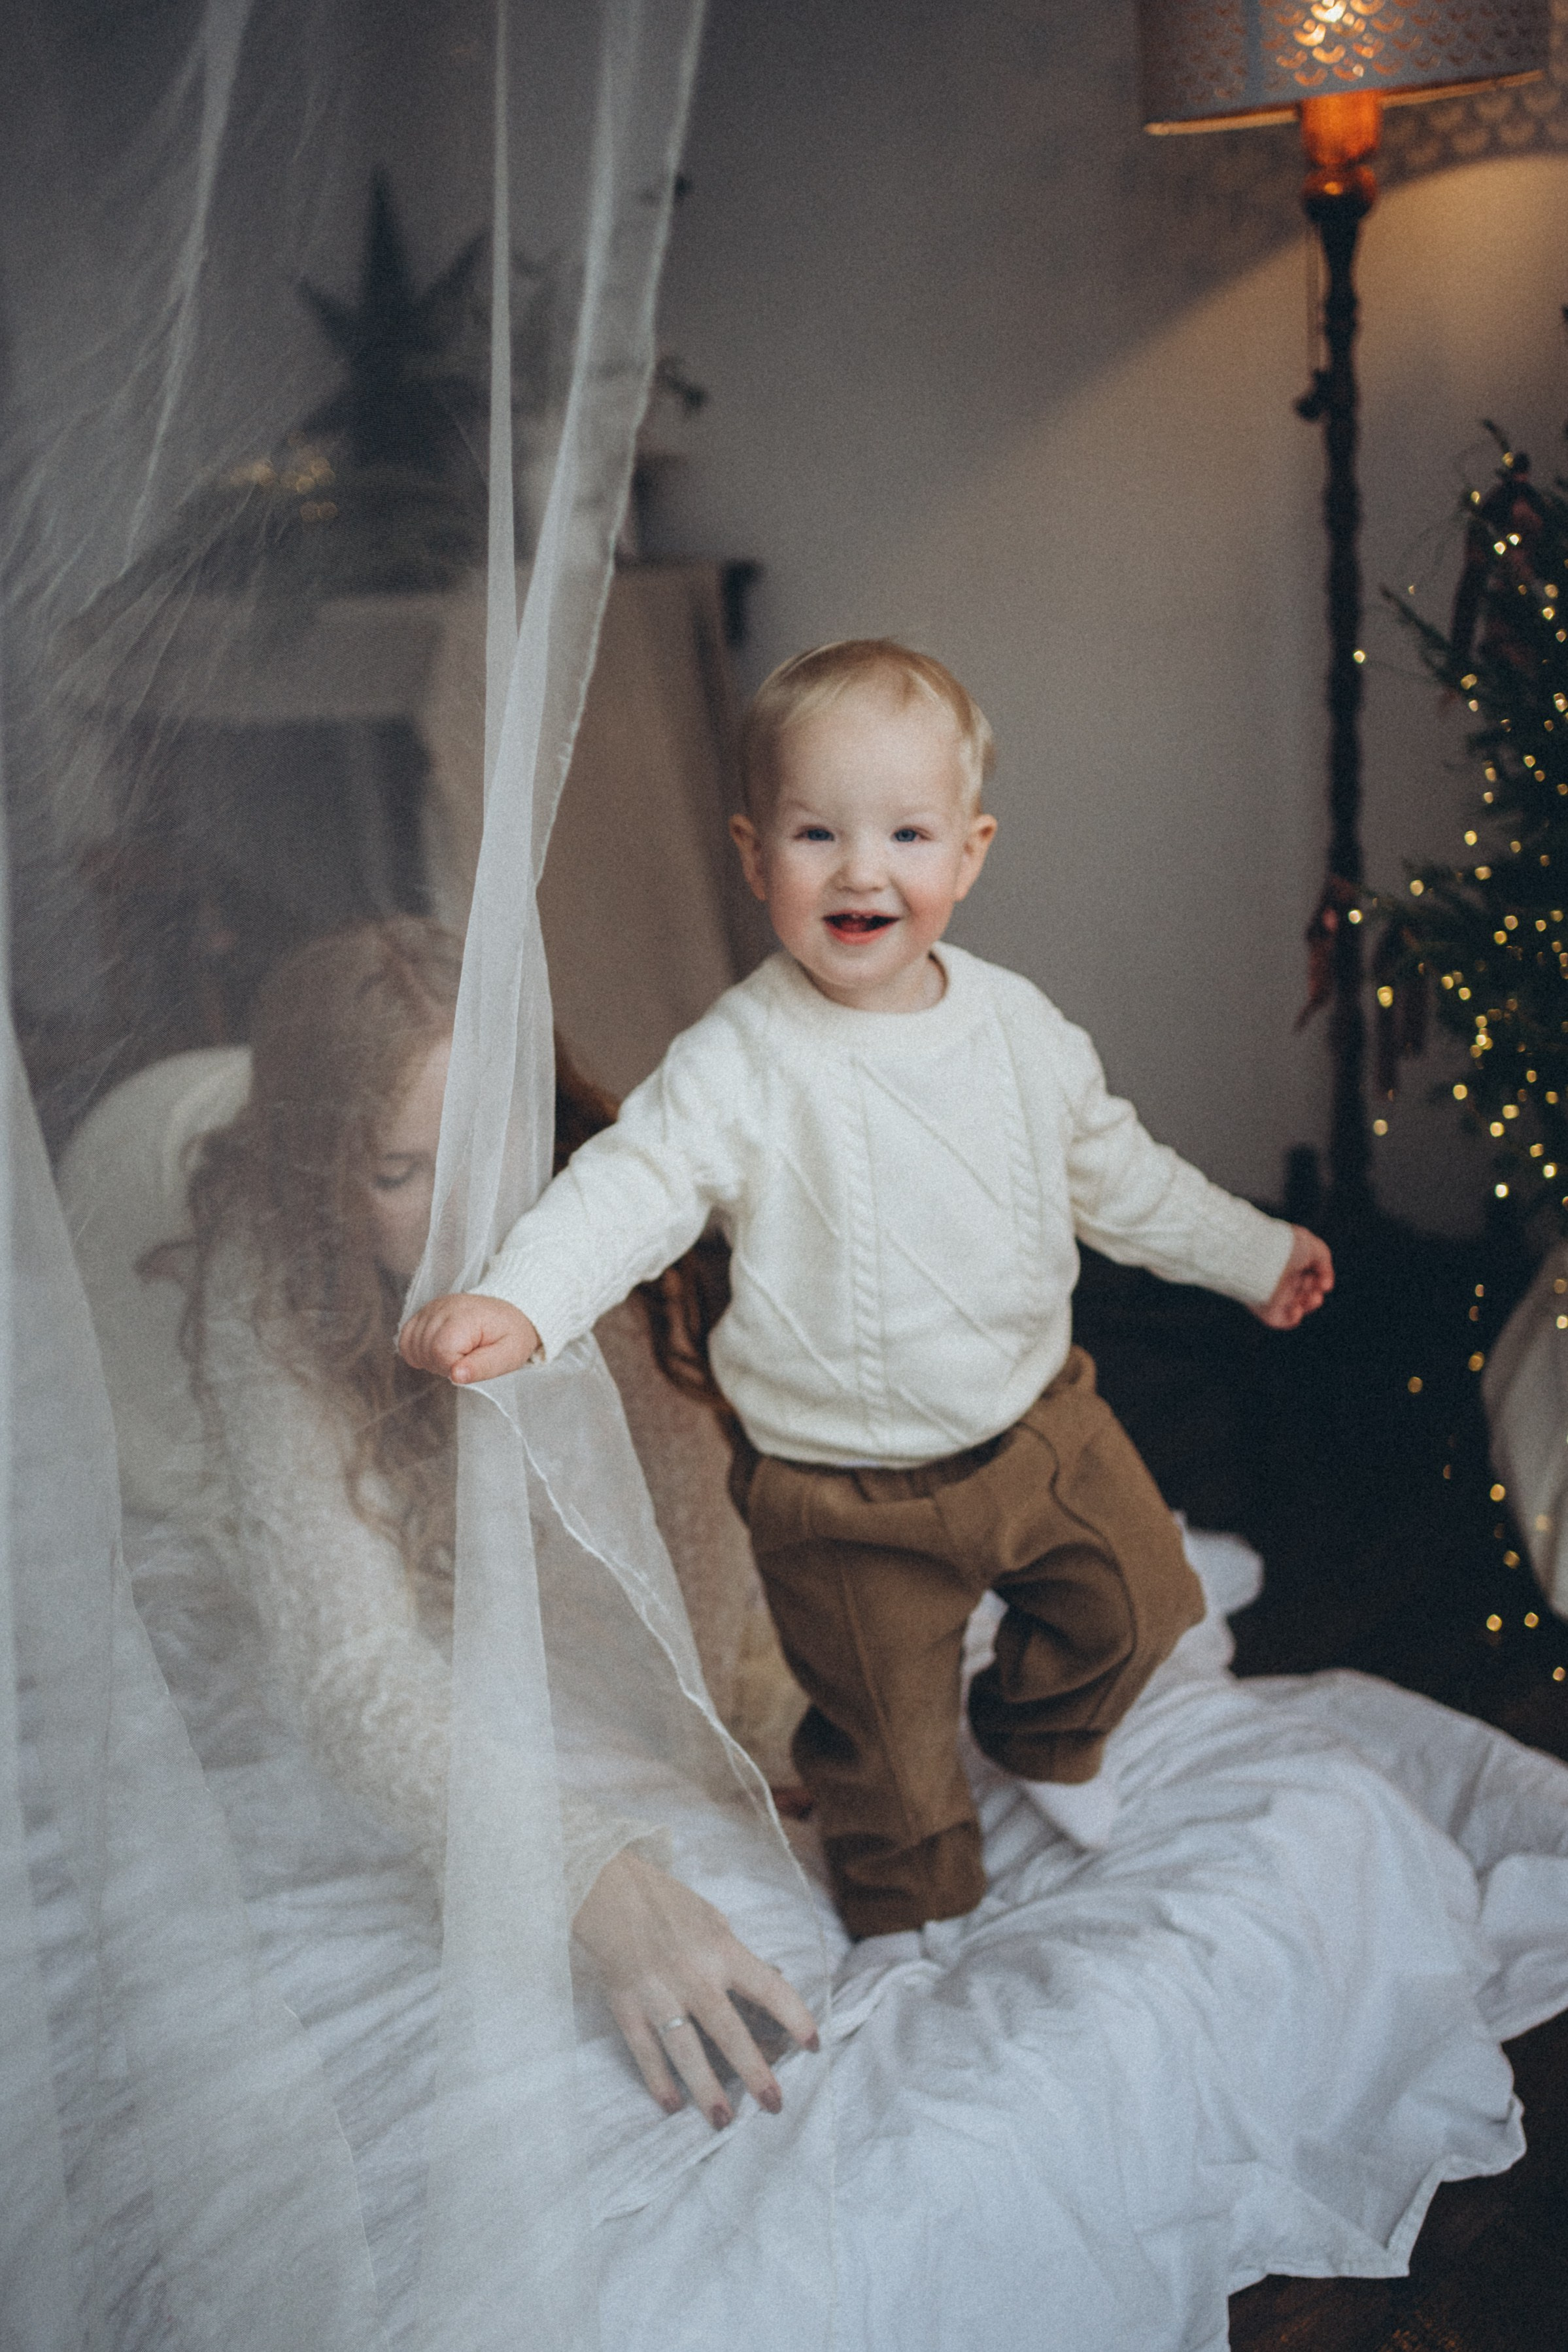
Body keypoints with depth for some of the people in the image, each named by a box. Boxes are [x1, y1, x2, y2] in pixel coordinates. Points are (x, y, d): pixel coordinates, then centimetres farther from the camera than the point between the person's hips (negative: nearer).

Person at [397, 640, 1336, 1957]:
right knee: (887, 1734, 11)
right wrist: (519, 1302, -46)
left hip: (1039, 1420, 4)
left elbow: (1112, 1167, 12)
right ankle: (910, 1901, 42)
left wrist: (1252, 1252, 21)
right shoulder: (745, 1061, -21)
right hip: (851, 1494, -4)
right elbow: (635, 1184, -28)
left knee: (1139, 1603, 17)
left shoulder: (1019, 1026, -4)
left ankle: (1041, 1735, 49)